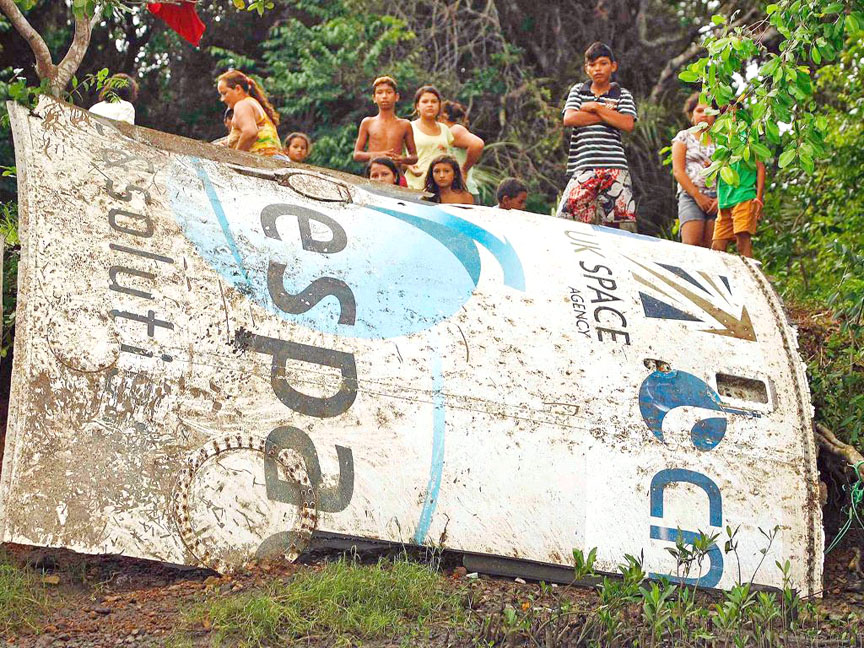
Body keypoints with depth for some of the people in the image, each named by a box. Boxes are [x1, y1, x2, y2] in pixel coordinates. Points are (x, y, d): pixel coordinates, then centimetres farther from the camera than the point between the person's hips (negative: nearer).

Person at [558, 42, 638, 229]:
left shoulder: (622, 95, 15)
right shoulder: (578, 90, 19)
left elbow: (628, 124, -3)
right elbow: (569, 119, 0)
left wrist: (596, 108, 0)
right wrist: (608, 116, 2)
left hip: (614, 166, 0)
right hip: (583, 166, 1)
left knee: (615, 223, -6)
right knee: (568, 217, -12)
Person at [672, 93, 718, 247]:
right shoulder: (684, 137, 12)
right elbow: (678, 170, 2)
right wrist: (698, 196, -8)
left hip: (717, 199, 2)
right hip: (690, 196, -2)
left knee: (710, 248, -9)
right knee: (691, 245, -20)